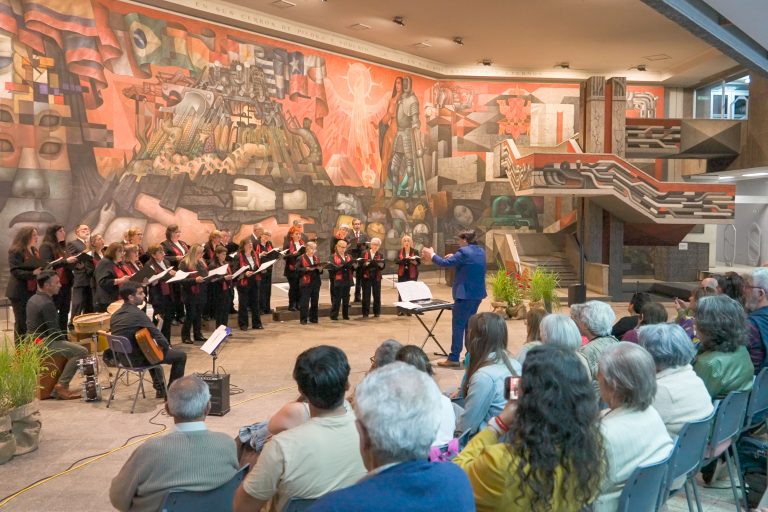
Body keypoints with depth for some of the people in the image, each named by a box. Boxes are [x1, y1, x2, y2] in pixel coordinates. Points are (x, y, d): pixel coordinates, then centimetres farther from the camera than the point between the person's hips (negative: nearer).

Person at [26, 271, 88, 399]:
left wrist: (62, 339, 14)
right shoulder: (47, 304, -21)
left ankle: (61, 384, 20)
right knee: (81, 351, -14)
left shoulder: (33, 299, 10)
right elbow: (55, 331, -22)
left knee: (70, 347, 25)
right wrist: (63, 339, -1)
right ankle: (61, 386, -11)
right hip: (44, 343, -10)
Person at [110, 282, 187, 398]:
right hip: (138, 359, -9)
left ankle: (160, 389, 39)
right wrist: (167, 347, -1)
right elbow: (157, 335, -23)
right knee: (180, 355, 4)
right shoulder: (137, 314, -25)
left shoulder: (115, 315, 2)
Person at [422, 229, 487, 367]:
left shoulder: (464, 252, -16)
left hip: (465, 295, -8)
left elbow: (444, 263, -16)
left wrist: (431, 255, -1)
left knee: (458, 326, -3)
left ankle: (454, 358, -1)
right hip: (477, 294, 8)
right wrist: (454, 257, 18)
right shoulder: (481, 252, 10)